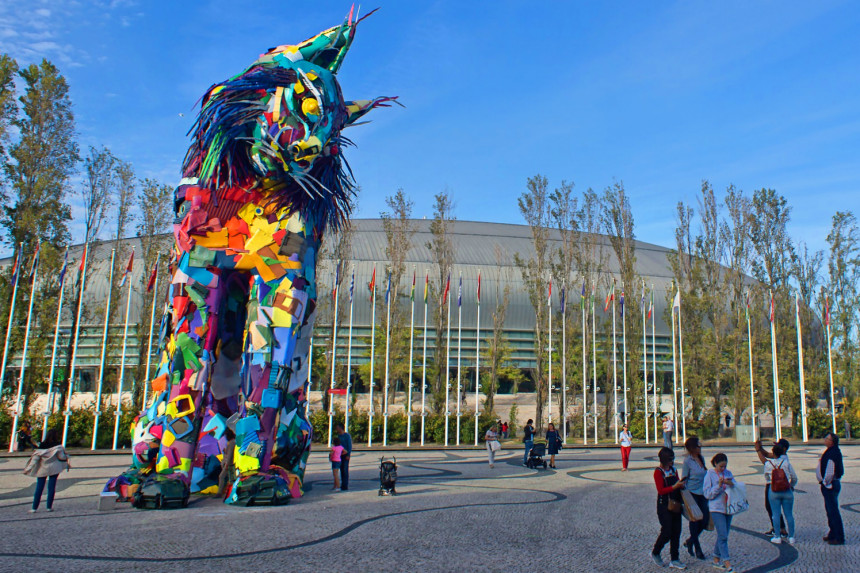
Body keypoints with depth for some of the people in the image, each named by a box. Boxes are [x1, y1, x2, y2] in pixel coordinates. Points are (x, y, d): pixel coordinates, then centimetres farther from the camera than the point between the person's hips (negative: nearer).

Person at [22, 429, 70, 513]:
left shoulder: (42, 446, -2)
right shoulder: (57, 446, -8)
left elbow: (35, 458, -4)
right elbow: (61, 457, -7)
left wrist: (29, 469, 1)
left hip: (42, 469, 2)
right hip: (54, 468, -2)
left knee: (39, 488, 6)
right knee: (51, 487, 4)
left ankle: (34, 508, 5)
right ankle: (49, 506, 4)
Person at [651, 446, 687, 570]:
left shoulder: (673, 470, 11)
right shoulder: (658, 472, -11)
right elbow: (661, 490, -16)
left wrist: (681, 484, 2)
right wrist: (675, 486, -22)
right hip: (664, 505, -7)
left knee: (676, 532, 6)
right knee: (666, 532, -6)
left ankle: (674, 560, 14)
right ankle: (655, 553, 17)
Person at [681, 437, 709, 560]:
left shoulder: (701, 459, 7)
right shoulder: (687, 461, -13)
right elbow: (684, 479, -9)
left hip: (703, 493, 7)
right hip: (692, 493, -7)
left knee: (705, 519, 5)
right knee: (694, 520, 3)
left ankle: (690, 541, 26)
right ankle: (697, 549, 16)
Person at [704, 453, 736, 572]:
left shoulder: (728, 473, 8)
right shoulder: (710, 474, -4)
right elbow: (708, 494, -7)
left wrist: (731, 484, -16)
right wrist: (719, 486, -19)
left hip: (728, 508, 5)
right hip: (716, 508, -5)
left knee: (722, 535, 11)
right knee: (723, 536, -10)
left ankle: (716, 559, 22)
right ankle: (726, 562, -6)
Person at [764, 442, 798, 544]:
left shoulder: (768, 464, -5)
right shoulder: (786, 462, -6)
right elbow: (794, 477, 4)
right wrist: (792, 486, 23)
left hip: (773, 492, -1)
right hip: (787, 492, 1)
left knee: (776, 514, 4)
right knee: (789, 514, 8)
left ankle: (777, 537, 6)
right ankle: (791, 537, 14)